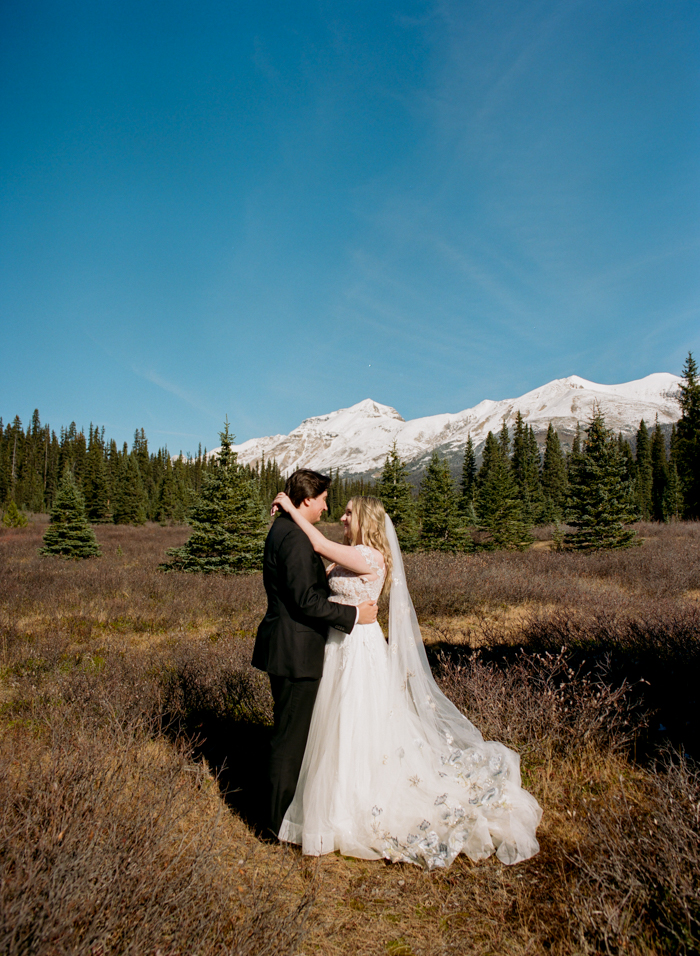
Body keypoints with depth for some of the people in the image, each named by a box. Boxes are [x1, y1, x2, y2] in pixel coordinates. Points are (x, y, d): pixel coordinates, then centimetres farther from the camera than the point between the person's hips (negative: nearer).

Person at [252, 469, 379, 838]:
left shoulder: (282, 530, 12)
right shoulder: (295, 537, -21)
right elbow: (306, 600, -24)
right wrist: (355, 614, -17)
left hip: (284, 648, 11)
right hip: (295, 651, -11)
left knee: (289, 732, 22)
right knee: (291, 735, 3)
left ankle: (282, 805, 38)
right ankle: (283, 818, 18)